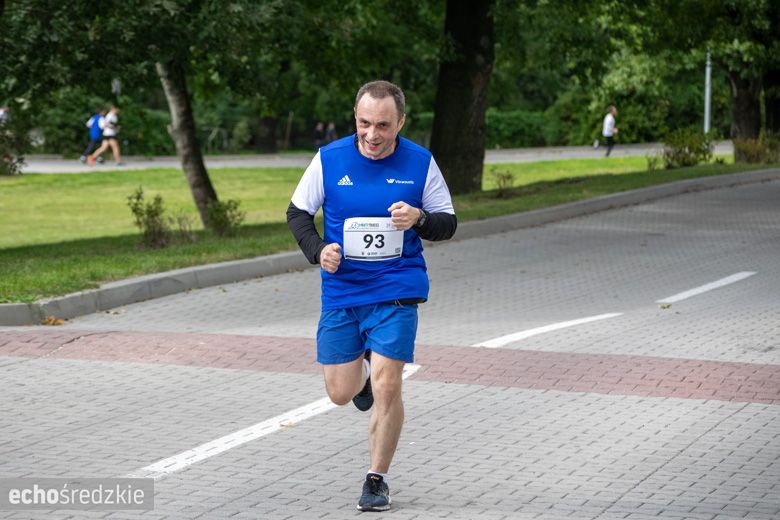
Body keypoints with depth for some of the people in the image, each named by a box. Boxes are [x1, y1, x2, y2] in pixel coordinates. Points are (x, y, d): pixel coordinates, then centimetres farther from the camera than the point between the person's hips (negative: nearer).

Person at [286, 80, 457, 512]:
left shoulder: (420, 163, -4)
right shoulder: (329, 159, -4)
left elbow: (448, 223, 4)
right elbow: (297, 212, 7)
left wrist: (419, 219, -18)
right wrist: (317, 251, -11)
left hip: (396, 289, -2)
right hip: (341, 292, 2)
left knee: (386, 387, -12)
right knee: (340, 392, 7)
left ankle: (377, 480, 7)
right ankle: (362, 368, 46)